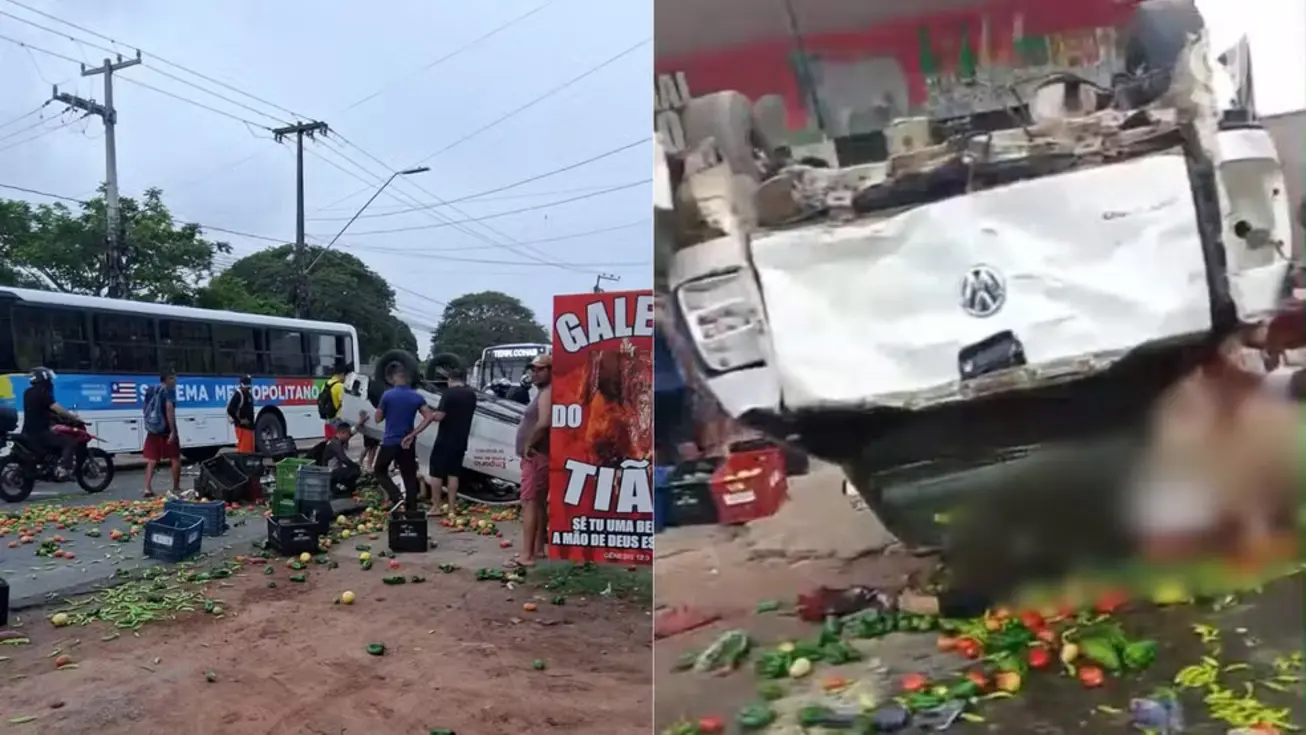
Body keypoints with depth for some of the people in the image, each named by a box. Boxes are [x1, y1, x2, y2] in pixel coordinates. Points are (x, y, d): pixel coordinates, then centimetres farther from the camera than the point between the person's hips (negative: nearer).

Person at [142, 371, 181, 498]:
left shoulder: (150, 390, 13)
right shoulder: (169, 390, -9)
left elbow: (146, 409, 18)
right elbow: (169, 409, -20)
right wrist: (173, 431, -22)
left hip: (153, 429, 6)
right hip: (166, 430, -6)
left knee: (152, 460, 6)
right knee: (175, 458, 7)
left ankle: (148, 488, -4)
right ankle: (176, 488, 12)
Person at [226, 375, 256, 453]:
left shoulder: (249, 394, 17)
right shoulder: (238, 394, -12)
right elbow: (230, 409, -19)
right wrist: (239, 420, -19)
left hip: (249, 426, 9)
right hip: (242, 426, -9)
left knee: (250, 448, 12)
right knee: (243, 448, -13)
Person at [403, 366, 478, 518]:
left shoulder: (449, 393, -14)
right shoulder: (471, 395, 8)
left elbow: (439, 416, -22)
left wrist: (430, 414, -6)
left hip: (445, 440, -6)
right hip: (461, 441, 6)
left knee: (436, 472, 6)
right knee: (453, 473, 11)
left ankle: (435, 507, 9)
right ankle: (451, 508, 9)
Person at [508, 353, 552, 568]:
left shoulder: (548, 393, -16)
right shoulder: (544, 393, 18)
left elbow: (544, 423, -31)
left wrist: (528, 444, -19)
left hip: (537, 456, -11)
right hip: (539, 456, 11)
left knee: (529, 502, -12)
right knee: (539, 503, 14)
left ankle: (526, 555, -14)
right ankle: (538, 548, 20)